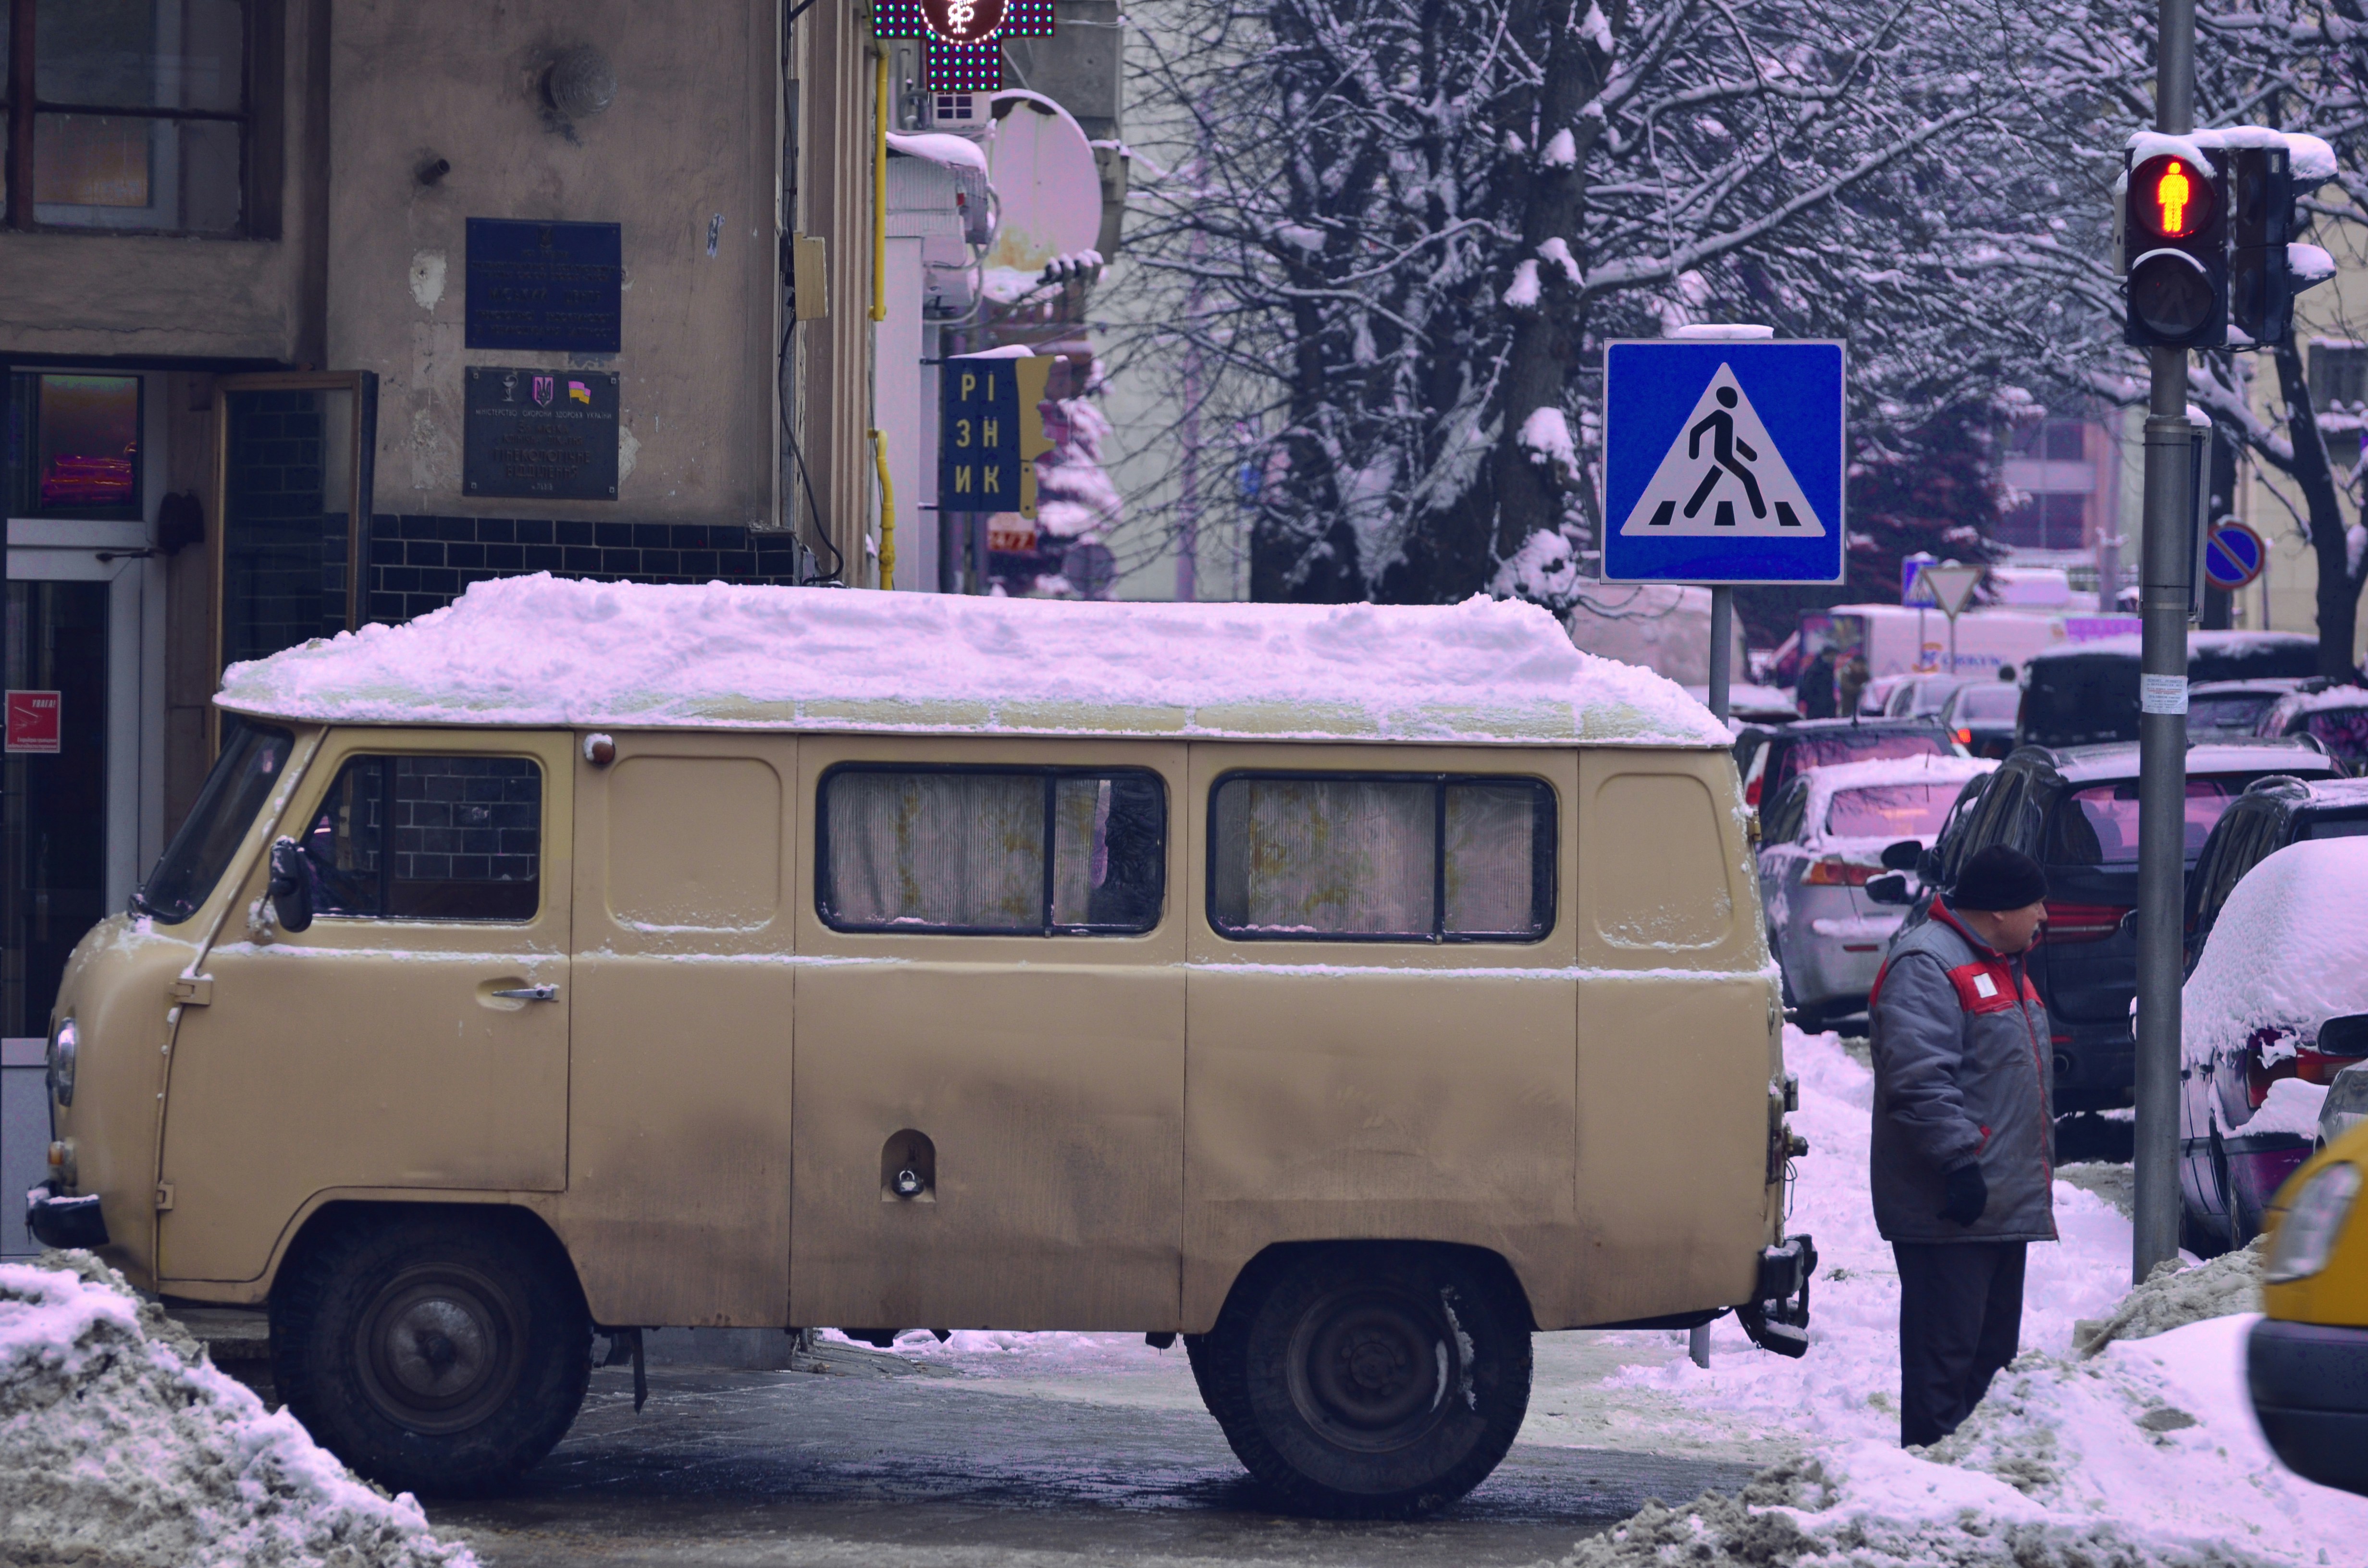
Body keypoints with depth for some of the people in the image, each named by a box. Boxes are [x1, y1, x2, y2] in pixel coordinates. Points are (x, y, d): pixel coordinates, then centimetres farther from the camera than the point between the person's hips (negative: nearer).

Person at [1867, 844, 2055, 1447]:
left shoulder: (2000, 967, 21)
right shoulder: (1925, 967, -14)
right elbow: (1919, 1080, -23)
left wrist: (2034, 1183, 27)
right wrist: (1959, 1160, -27)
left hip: (2003, 1209, 10)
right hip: (1948, 1214, -10)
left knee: (1992, 1352, 13)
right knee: (1945, 1354, -10)